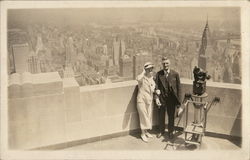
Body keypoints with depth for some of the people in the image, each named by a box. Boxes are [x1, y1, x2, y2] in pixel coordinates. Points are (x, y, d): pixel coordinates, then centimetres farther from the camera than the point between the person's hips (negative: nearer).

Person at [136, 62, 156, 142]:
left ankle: (146, 131, 29)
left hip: (150, 100, 6)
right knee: (143, 116, -1)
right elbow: (138, 79, -39)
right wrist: (143, 72, -26)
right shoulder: (142, 77, -13)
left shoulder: (152, 78, 7)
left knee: (149, 116, 13)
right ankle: (143, 133, 12)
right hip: (142, 99, -6)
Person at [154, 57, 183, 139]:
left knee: (171, 116, 12)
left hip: (171, 98, -1)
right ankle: (161, 131, 35)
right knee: (161, 115, 13)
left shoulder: (175, 74, -5)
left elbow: (178, 87, -2)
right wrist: (156, 98, -12)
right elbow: (156, 86, -3)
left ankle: (170, 132, 33)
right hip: (161, 98, 1)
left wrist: (178, 100, -4)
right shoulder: (158, 74, -3)